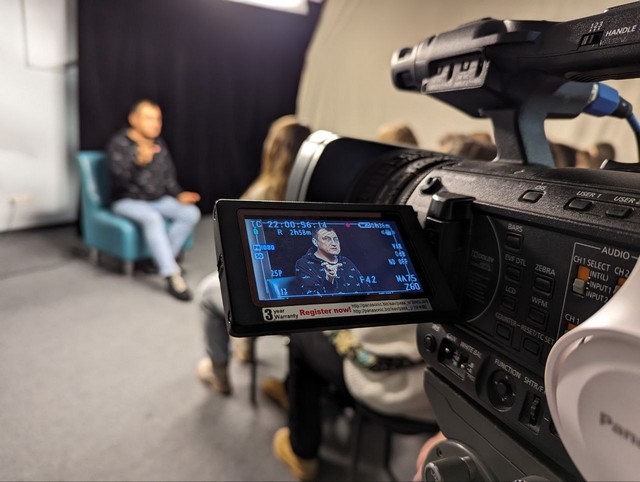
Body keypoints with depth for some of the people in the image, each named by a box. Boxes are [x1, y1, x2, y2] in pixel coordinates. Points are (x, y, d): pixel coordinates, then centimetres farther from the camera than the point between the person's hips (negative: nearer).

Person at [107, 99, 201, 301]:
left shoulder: (159, 144, 10)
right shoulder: (119, 143, -10)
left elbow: (169, 176, 13)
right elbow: (119, 180, -22)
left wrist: (179, 195, -5)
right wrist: (139, 161, -38)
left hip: (158, 200, 6)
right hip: (128, 201, -6)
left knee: (191, 213, -19)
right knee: (152, 218, -38)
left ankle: (162, 260, -12)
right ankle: (172, 276, -40)